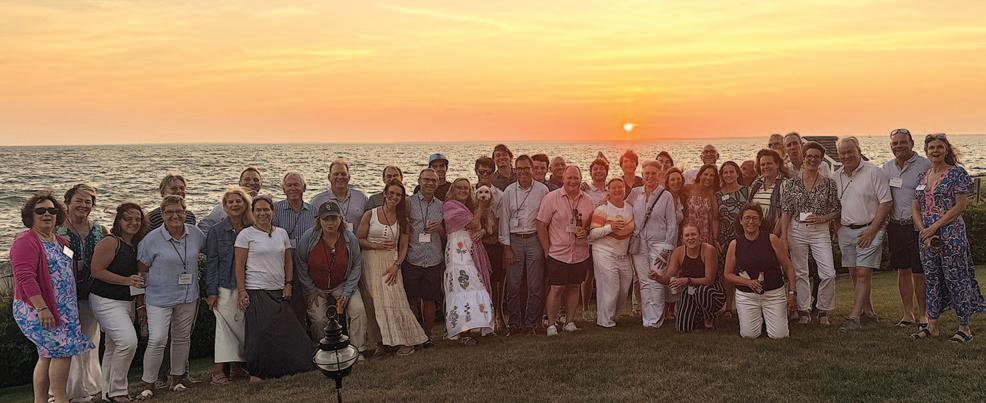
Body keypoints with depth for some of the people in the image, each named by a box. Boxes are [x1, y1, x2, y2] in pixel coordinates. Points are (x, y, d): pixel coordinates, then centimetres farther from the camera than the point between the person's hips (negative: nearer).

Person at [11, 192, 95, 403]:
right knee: (63, 349, -9)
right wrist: (42, 308, -26)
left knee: (48, 354, 12)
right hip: (36, 311, -9)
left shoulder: (61, 241, 14)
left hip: (62, 310, 9)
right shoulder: (25, 242, -14)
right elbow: (25, 278, -22)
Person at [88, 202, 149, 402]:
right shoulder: (110, 243, -13)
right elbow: (97, 271, -16)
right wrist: (126, 281, -19)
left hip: (127, 302, 8)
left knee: (114, 347, 14)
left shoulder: (136, 246, 10)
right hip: (106, 301, -8)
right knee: (128, 341, -18)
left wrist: (140, 305, 15)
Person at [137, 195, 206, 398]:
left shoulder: (195, 233, -2)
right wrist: (141, 295, -2)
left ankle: (177, 376, 33)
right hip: (159, 298, -4)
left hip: (188, 297, 4)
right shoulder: (152, 239, -12)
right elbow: (142, 269, -4)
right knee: (157, 340, -12)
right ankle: (148, 383, 4)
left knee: (182, 338, 15)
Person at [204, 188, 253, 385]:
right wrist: (212, 291, -7)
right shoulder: (216, 231, 0)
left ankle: (237, 367, 16)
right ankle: (218, 370, -3)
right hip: (225, 288, -3)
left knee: (243, 326, 5)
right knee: (225, 326, -6)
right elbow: (212, 262, -2)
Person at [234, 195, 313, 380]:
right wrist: (241, 291, -11)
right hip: (256, 292, -5)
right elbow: (239, 265, -5)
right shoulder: (246, 234, -3)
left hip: (278, 291, 5)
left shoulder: (282, 233, 11)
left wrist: (288, 284, 6)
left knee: (285, 330, 1)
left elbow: (288, 261, 16)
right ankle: (256, 375, 1)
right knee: (260, 333, -7)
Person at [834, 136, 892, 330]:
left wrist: (872, 230, -14)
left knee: (863, 273, -8)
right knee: (854, 274, 10)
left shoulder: (874, 172, -8)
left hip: (869, 230, -5)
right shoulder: (836, 177, 8)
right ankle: (867, 309, 25)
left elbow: (886, 203, -10)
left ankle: (855, 316, -9)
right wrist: (834, 226, 4)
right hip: (845, 231, 5)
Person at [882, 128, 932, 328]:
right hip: (895, 226, 5)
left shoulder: (925, 165, -6)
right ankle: (908, 313, 22)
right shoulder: (887, 167, 10)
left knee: (919, 273, 0)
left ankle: (923, 313, 13)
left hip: (918, 226, -5)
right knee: (903, 271, 11)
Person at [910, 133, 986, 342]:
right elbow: (915, 209, 10)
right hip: (926, 236, 6)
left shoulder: (957, 174, -6)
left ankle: (965, 326, 8)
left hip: (951, 235, -6)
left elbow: (960, 206, -12)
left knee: (956, 278, -1)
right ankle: (932, 325, 17)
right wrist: (923, 231, -6)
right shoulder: (922, 177, 12)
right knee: (931, 279, 10)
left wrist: (934, 227, -15)